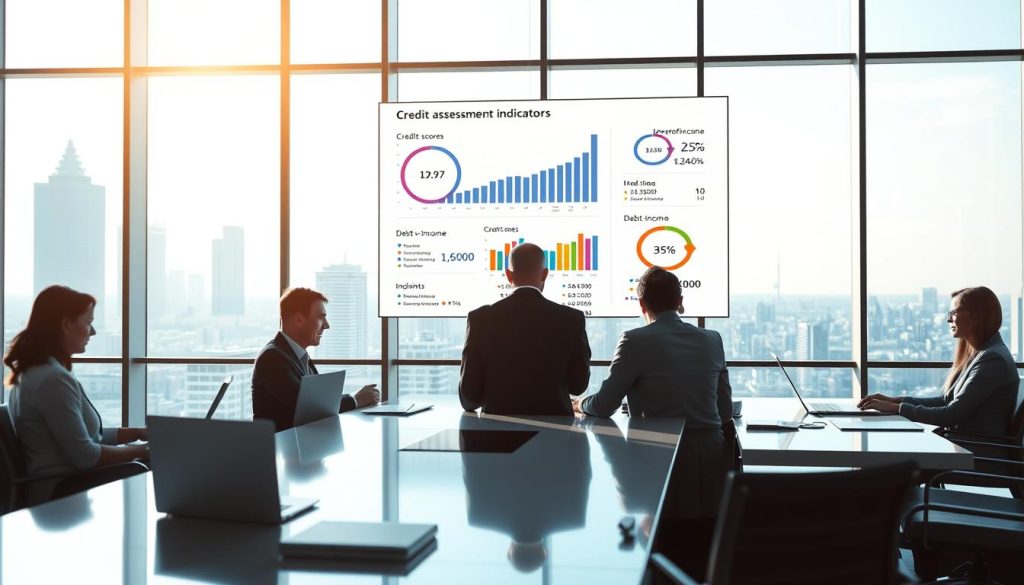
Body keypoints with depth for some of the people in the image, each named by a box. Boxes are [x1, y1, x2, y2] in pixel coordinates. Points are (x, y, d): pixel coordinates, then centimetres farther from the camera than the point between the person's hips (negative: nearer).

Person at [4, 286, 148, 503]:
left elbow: (89, 434, 15)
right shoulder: (53, 379, -21)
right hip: (64, 490, -10)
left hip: (59, 483, 10)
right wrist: (141, 451, -10)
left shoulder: (36, 372, 12)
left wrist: (139, 433, 9)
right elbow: (85, 455, -21)